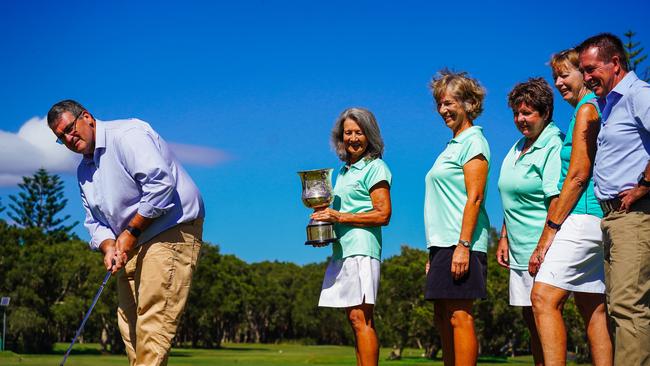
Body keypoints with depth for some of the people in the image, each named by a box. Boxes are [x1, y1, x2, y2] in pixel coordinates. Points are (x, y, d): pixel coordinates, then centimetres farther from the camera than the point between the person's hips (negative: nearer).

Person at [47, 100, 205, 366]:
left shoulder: (127, 134, -12)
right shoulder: (83, 171, 17)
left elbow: (160, 182, -24)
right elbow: (94, 221, 16)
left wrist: (131, 231, -18)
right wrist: (108, 247, -7)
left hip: (171, 232, -10)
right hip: (131, 244, 10)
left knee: (152, 317, -17)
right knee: (129, 321, 7)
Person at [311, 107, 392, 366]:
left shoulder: (375, 168, -4)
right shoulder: (345, 170, 22)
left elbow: (383, 215, -12)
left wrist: (340, 217, -14)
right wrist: (327, 216, 11)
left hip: (361, 249, -9)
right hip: (342, 250, 9)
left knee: (360, 318, -12)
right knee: (356, 319, 8)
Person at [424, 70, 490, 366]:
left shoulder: (473, 142, -5)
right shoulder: (453, 145, 22)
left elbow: (474, 198, -14)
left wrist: (463, 245, -21)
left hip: (460, 242, -9)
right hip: (443, 242, 9)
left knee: (459, 316, -11)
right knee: (443, 317, 9)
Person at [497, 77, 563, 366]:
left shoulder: (553, 145, -11)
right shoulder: (518, 147, 16)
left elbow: (557, 200, -18)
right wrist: (504, 238, 16)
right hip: (519, 250, 9)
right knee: (530, 318, 11)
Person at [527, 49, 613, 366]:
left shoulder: (587, 110, -7)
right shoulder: (590, 111, 21)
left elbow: (578, 176, -14)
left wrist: (550, 229, -13)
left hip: (582, 217, -10)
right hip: (595, 221, 10)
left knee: (544, 298, -18)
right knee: (594, 309, 8)